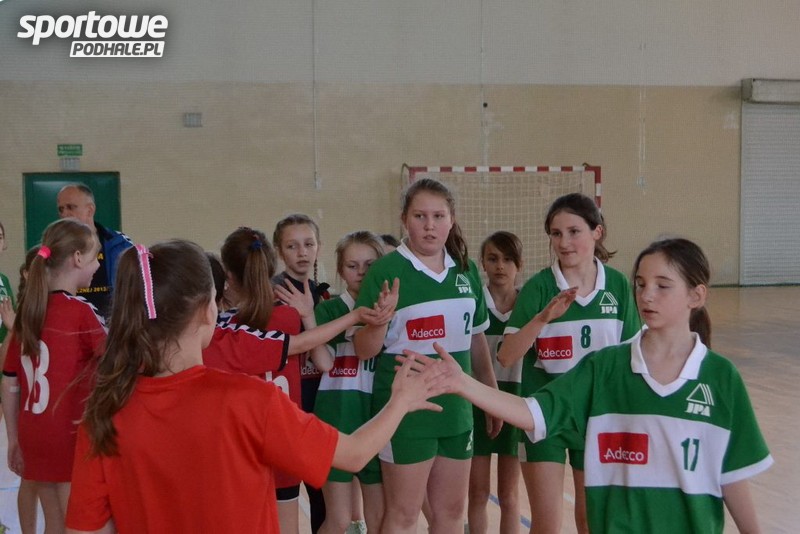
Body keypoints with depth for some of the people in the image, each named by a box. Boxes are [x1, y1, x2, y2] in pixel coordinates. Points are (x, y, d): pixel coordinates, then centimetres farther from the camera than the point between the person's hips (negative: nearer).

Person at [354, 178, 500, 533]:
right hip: (405, 411, -5)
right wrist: (379, 322, -29)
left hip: (456, 409, 5)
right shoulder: (386, 271, -11)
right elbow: (364, 350, -10)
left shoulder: (466, 271, 5)